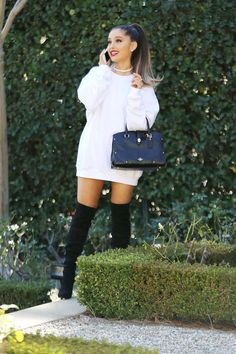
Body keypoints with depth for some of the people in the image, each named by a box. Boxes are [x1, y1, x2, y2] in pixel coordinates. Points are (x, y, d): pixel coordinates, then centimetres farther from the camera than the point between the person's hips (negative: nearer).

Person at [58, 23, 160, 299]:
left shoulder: (143, 84, 6)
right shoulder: (99, 73, 9)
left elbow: (138, 124, -5)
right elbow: (88, 100, -12)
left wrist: (135, 92, -15)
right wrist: (103, 69, -5)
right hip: (94, 152, 1)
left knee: (120, 214, 2)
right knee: (83, 213, -3)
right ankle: (67, 278, -2)